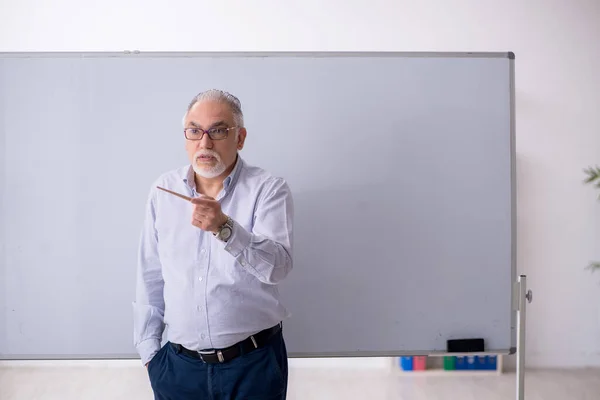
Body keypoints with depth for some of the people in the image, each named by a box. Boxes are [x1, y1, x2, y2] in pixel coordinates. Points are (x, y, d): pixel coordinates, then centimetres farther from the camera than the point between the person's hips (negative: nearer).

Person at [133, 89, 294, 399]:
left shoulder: (269, 190, -10)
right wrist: (148, 347, 8)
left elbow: (277, 266, -23)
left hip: (254, 363, -3)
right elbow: (150, 277, 7)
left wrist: (225, 228, -37)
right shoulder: (163, 190, 1)